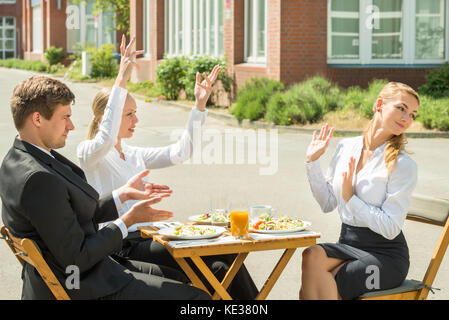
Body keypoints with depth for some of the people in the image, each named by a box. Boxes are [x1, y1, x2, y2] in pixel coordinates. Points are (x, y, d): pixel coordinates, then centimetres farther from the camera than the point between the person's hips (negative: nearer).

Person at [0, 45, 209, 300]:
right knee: (196, 296, -11)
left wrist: (124, 194, 7)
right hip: (78, 288, -11)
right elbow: (76, 259, -24)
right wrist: (129, 220, -15)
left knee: (179, 278, 22)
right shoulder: (38, 178, -26)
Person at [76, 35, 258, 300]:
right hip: (122, 246, -7)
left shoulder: (134, 155, 19)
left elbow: (179, 153, 14)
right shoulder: (88, 152, -3)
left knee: (221, 264, -16)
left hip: (147, 237, 8)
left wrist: (200, 105, 6)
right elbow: (106, 139, -26)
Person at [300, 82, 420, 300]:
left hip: (385, 255, -5)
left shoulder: (404, 165, -11)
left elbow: (390, 228, -13)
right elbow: (328, 203, 11)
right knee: (312, 255, -30)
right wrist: (312, 162, 5)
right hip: (348, 244, 5)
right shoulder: (346, 147, 5)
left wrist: (350, 198, -16)